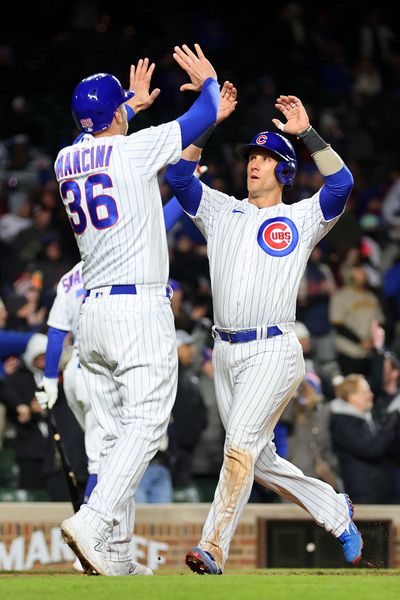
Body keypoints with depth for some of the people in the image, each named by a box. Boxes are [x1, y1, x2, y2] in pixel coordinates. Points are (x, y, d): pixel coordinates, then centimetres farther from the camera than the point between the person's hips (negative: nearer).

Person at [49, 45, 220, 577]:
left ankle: (114, 551, 4)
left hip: (91, 312, 7)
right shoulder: (136, 149, -7)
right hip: (141, 310, -7)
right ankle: (92, 523, -27)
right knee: (145, 425, -10)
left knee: (117, 434, 9)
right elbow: (205, 116, 3)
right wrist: (208, 80, 24)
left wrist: (132, 103, 52)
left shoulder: (66, 161, 11)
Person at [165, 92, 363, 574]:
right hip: (225, 351, 6)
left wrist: (307, 133, -12)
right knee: (260, 460, 11)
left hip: (272, 350, -6)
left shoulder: (301, 218, 6)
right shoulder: (222, 211, 17)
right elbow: (178, 176, 5)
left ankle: (213, 549, -24)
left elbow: (341, 183, -11)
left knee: (240, 444, -19)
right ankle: (335, 511, 29)